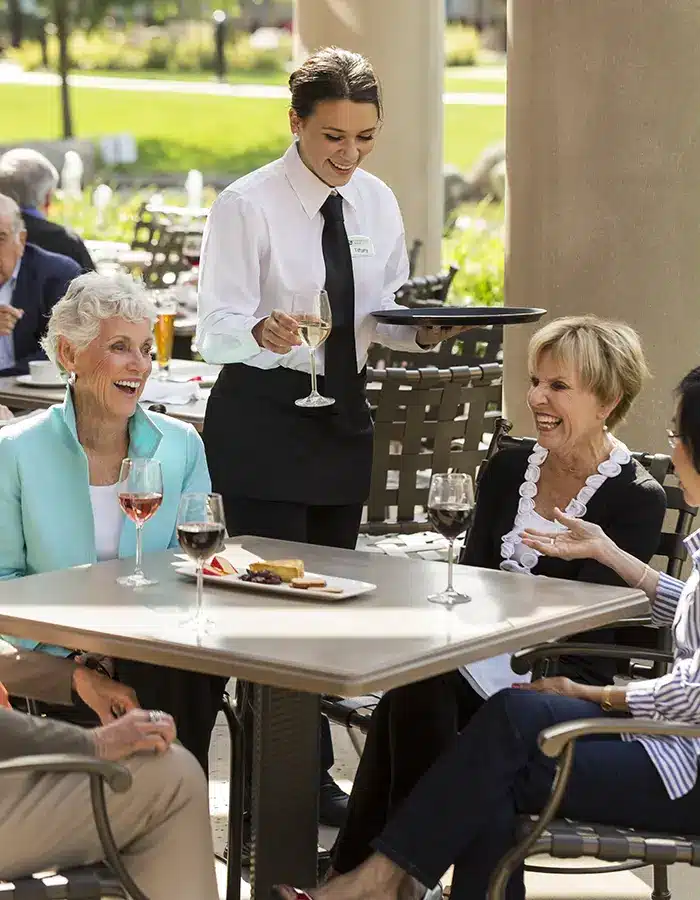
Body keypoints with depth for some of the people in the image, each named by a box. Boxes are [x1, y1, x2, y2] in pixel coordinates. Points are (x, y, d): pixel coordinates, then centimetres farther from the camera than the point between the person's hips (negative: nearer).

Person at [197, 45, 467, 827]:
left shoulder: (377, 203, 5)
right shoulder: (247, 205, -12)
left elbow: (386, 315, 11)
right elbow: (217, 329, -16)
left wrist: (424, 330, -11)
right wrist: (265, 333, -38)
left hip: (344, 414, 6)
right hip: (262, 419, -6)